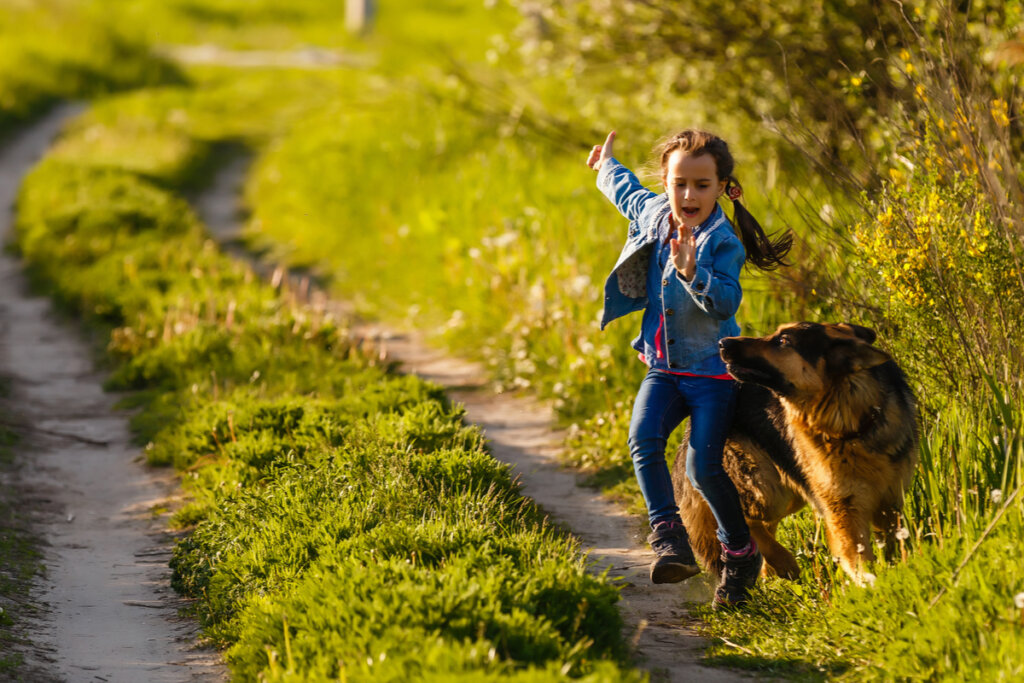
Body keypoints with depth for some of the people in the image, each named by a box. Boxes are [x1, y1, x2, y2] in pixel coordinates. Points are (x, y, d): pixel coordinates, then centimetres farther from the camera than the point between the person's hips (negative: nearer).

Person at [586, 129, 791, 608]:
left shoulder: (722, 243, -16)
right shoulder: (652, 212, 3)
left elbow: (726, 302, -30)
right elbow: (627, 192, 28)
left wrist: (693, 272, -46)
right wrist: (606, 166, 46)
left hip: (712, 371, -5)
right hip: (664, 367, 5)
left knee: (703, 466, -13)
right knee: (643, 439, -22)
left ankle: (741, 552, 9)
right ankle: (669, 539, -25)